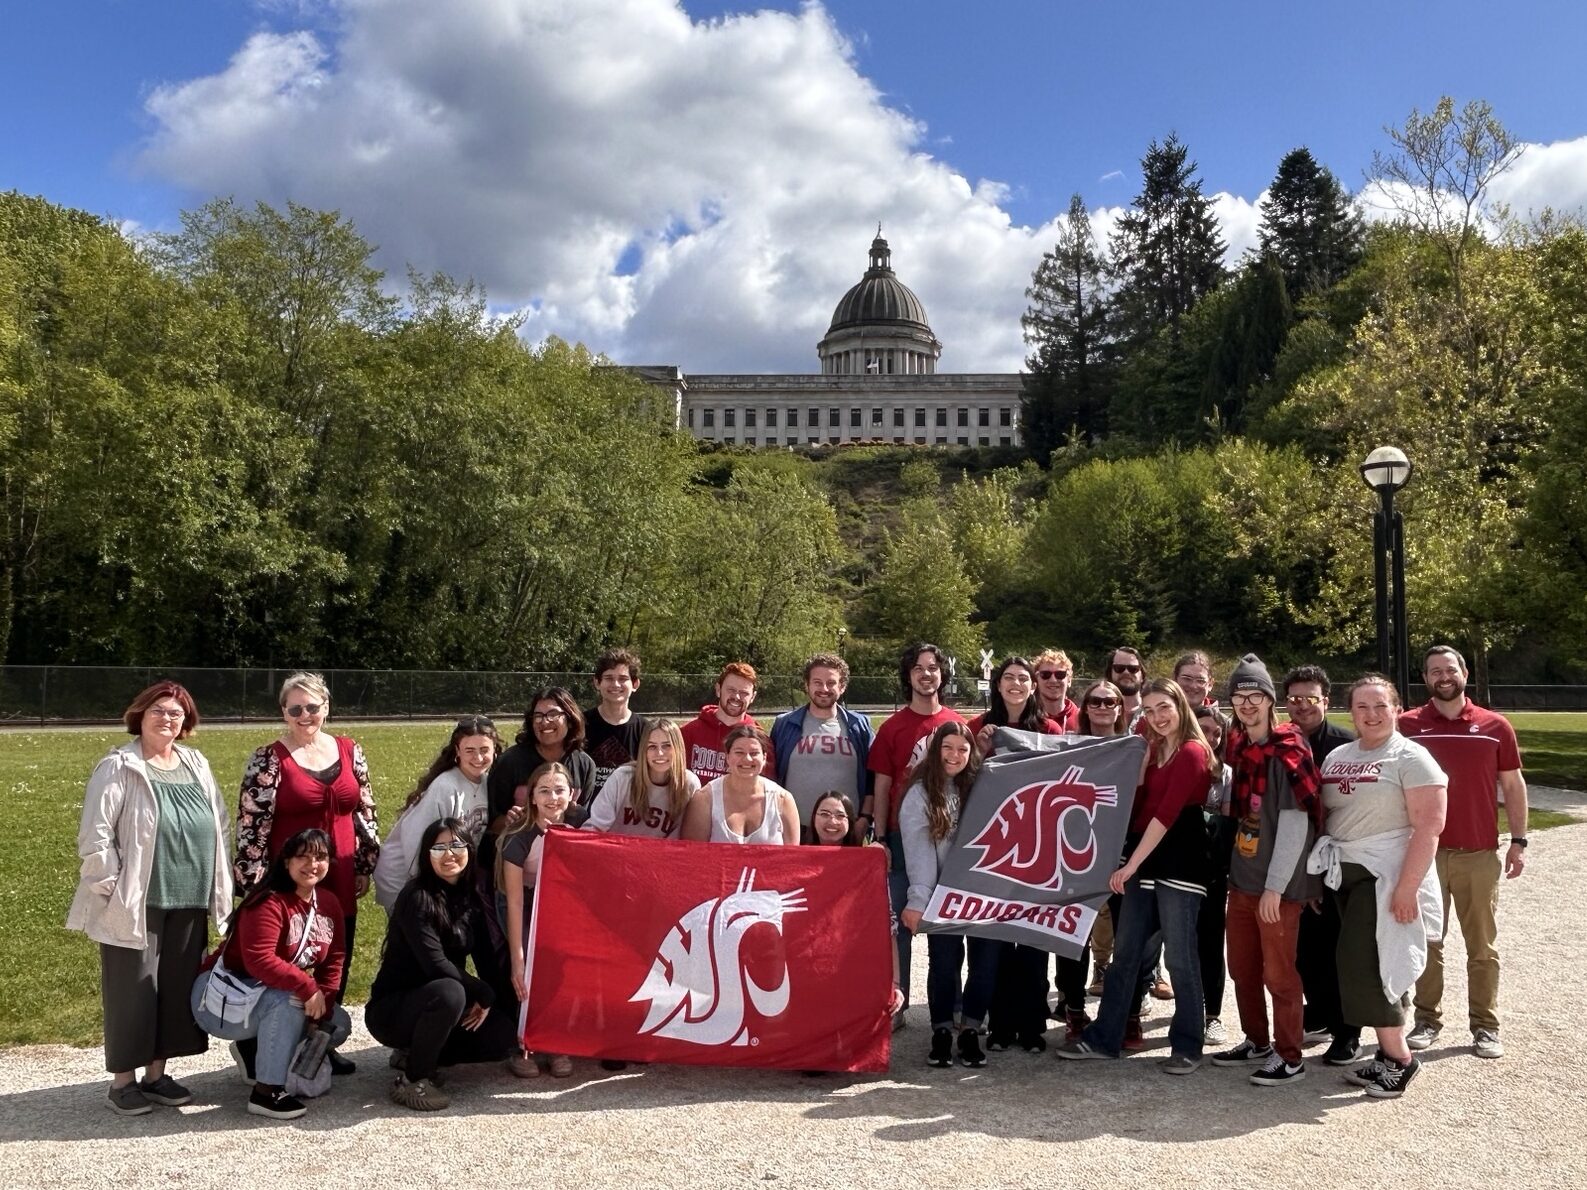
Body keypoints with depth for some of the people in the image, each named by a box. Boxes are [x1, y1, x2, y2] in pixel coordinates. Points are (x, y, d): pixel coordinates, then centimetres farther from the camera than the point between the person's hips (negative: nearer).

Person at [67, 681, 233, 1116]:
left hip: (188, 903, 6)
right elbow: (95, 836, -10)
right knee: (132, 991, 2)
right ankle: (122, 1080, 15)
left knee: (177, 988, 11)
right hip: (136, 903, -6)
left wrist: (217, 889, 12)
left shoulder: (197, 765, 10)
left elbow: (218, 827, 15)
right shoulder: (118, 768, -7)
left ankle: (156, 1073, 24)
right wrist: (114, 889, -12)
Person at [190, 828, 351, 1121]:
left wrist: (323, 1008, -12)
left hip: (270, 998, 8)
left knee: (338, 1025, 0)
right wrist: (308, 988, -35)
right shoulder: (269, 902, -24)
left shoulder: (329, 904, -1)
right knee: (289, 998, -35)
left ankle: (252, 1051, 14)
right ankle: (266, 1091, -24)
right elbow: (259, 960, -35)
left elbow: (334, 961, 0)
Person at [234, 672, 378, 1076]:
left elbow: (365, 812, 13)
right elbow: (251, 824, -8)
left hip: (340, 880, 5)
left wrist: (365, 866, 11)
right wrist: (257, 884, -12)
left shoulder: (349, 751, 6)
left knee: (337, 965, 12)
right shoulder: (269, 759, -6)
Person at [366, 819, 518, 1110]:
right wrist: (484, 994, -17)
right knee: (449, 992, -36)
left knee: (504, 1035, -11)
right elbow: (435, 963, -25)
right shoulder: (417, 897, -18)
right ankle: (413, 1079, -16)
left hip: (435, 1004, 7)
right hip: (391, 1008, -7)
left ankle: (417, 1054, 7)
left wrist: (488, 1001, -11)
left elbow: (486, 955, 2)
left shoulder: (470, 898, 4)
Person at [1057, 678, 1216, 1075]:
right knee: (1125, 953, 11)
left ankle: (1187, 1045, 12)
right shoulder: (1154, 751, 16)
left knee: (1179, 958, 0)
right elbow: (1135, 806, 8)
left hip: (1179, 866, -8)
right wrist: (1142, 757, 0)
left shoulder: (1193, 753, -10)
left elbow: (1166, 814, -16)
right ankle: (1103, 1037, 17)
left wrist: (1131, 863, -17)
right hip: (1144, 862, 8)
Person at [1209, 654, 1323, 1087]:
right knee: (1242, 966, 15)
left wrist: (1275, 886, -18)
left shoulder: (1287, 749, -15)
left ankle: (1289, 1057, 14)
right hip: (1242, 876, 7)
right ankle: (1256, 1041, 31)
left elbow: (1296, 822, -17)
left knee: (1277, 972, 1)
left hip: (1279, 882, -7)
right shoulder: (1238, 746, 7)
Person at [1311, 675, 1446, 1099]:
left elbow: (1429, 825, -15)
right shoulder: (1337, 757, 12)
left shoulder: (1410, 757, -7)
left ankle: (1398, 1058, 4)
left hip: (1386, 876, -7)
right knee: (1362, 966, 8)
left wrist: (1407, 887, -21)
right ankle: (1389, 1053, 18)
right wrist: (1318, 876, 11)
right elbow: (1323, 816, 17)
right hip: (1345, 874, 7)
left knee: (1365, 964, -10)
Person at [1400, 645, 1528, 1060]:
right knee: (1427, 944, 8)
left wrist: (1518, 842, 3)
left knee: (1483, 947, 8)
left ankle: (1485, 1026, 17)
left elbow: (1513, 785, 7)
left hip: (1479, 854, 0)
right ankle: (1427, 1020, 18)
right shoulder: (1407, 726, -1)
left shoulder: (1495, 726, 1)